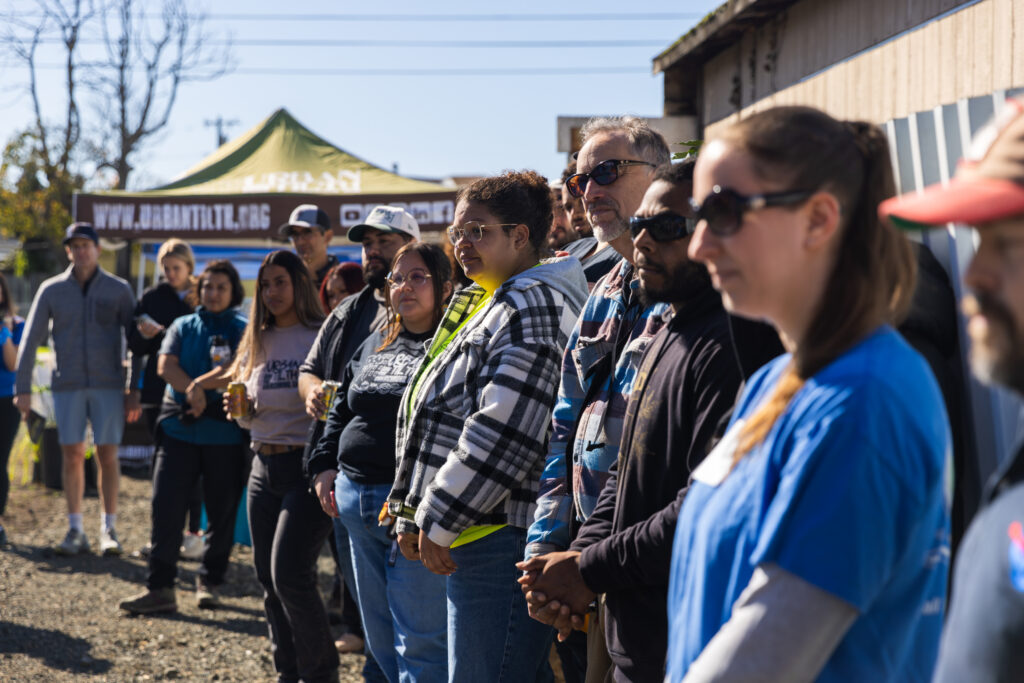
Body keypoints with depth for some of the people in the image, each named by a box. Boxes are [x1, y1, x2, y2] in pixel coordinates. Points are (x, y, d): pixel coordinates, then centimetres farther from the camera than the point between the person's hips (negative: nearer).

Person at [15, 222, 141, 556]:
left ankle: (109, 529, 5)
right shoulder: (52, 290, 4)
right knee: (72, 456, 0)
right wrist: (23, 388, 1)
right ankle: (75, 531, 7)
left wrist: (134, 390, -3)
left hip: (108, 385, -1)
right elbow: (30, 341, 6)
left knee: (107, 455, -2)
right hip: (67, 385, 1)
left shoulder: (118, 290, 1)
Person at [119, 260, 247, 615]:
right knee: (166, 507, -5)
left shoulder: (242, 329, 5)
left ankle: (209, 582, 19)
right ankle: (160, 588, -3)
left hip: (225, 433, -2)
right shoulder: (183, 326, 14)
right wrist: (193, 392, -13)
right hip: (179, 428, 2)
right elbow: (166, 366, 2)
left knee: (222, 511, 4)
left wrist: (199, 384, -18)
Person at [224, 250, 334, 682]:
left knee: (289, 574, -12)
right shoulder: (258, 343, 13)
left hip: (307, 467, -7)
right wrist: (240, 409, -1)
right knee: (268, 578, 9)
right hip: (264, 468, 7)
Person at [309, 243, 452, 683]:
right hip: (356, 498, 8)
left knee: (419, 638, -6)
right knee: (379, 636, 15)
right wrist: (326, 464, 15)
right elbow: (341, 411, 27)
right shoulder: (372, 347, 18)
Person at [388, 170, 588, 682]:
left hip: (503, 539, -11)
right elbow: (436, 415, 24)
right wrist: (414, 516, 17)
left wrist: (438, 521, -17)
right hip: (474, 541, 11)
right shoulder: (488, 304, 20)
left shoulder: (534, 307, -12)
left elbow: (503, 434, -22)